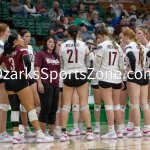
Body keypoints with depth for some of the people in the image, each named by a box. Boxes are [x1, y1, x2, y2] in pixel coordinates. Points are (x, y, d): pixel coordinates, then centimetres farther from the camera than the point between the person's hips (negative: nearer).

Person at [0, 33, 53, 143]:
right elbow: (27, 61, -23)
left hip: (9, 81, 6)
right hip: (20, 81, -6)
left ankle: (16, 136, 2)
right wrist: (26, 73, -11)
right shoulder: (21, 50, -5)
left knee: (14, 109, 9)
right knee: (31, 108, -4)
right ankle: (40, 135, -8)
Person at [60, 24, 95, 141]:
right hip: (81, 75, -1)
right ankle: (89, 132, -4)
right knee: (84, 104, 1)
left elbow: (62, 64, 8)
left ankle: (64, 133, 0)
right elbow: (87, 63, 8)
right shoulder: (83, 45, -2)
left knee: (66, 105, 4)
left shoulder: (63, 46, -1)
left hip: (68, 76, 1)